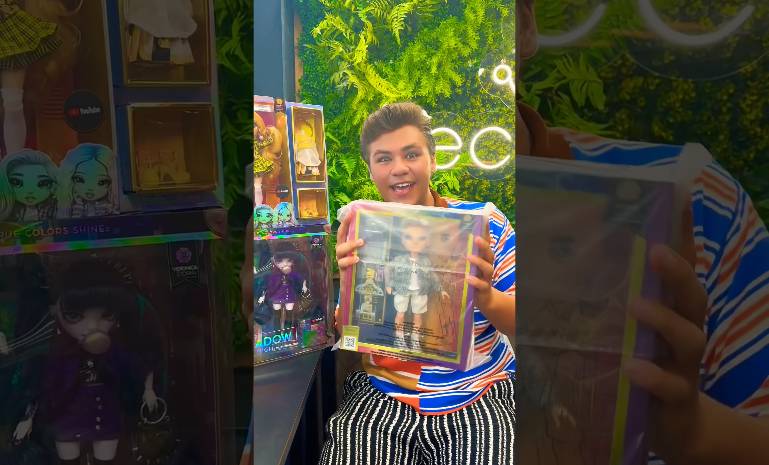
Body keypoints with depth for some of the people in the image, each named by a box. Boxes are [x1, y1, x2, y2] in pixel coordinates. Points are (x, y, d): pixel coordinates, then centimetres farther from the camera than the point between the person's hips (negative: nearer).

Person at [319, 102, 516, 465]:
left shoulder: (485, 223, -3)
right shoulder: (360, 234, 2)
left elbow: (517, 322, -3)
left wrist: (486, 298, -25)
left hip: (481, 399, -1)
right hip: (380, 399, 1)